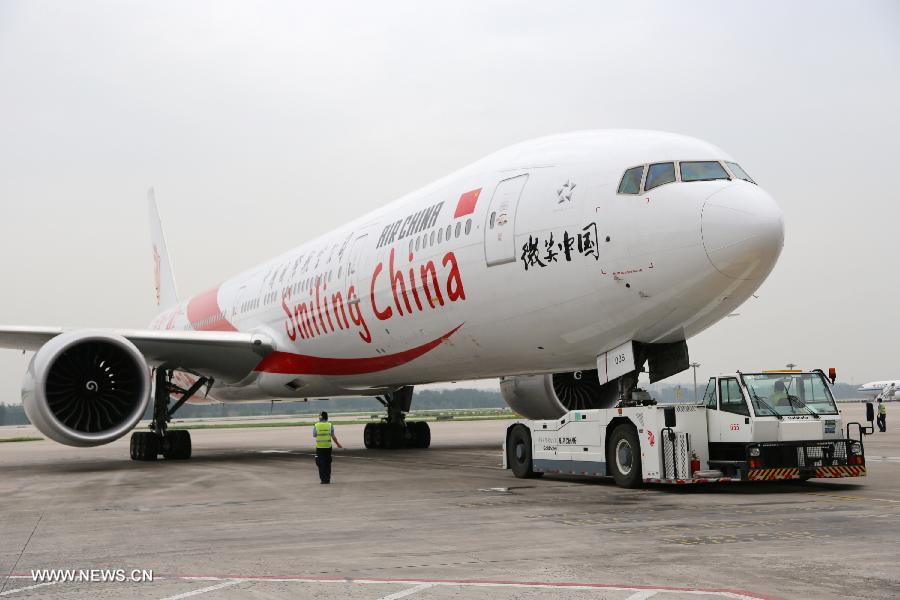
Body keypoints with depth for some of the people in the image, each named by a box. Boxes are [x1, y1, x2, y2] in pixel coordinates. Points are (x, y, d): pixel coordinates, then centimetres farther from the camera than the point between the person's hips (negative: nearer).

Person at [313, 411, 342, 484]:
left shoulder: (316, 426, -4)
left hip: (319, 447, -1)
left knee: (321, 463, 5)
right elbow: (333, 437, -4)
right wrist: (338, 444, 8)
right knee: (327, 463, 11)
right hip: (328, 447, 1)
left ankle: (323, 479, 0)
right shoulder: (330, 425, -3)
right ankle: (327, 479, 12)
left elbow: (314, 435, 4)